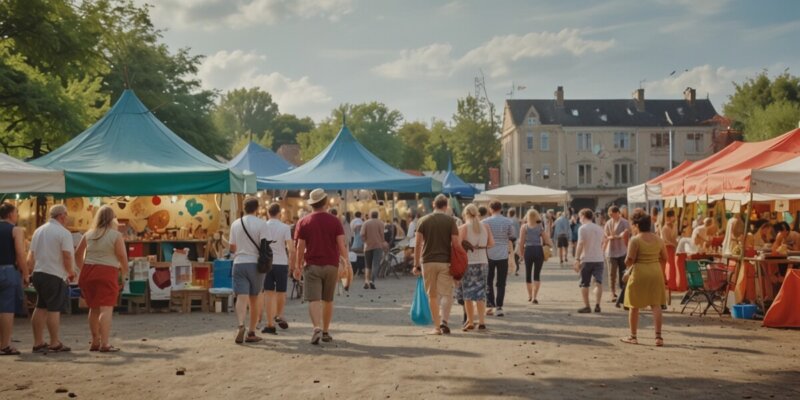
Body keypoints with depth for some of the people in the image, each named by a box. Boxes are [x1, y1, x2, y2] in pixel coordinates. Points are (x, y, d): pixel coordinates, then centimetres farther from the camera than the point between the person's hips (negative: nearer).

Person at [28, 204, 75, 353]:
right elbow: (67, 257, -16)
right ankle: (55, 344, 1)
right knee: (54, 309, -3)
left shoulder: (39, 231, 14)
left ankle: (38, 343, 13)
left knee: (40, 308, 11)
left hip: (38, 273, 7)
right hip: (55, 275, -7)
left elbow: (31, 256, 17)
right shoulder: (63, 233, -10)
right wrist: (71, 272, -1)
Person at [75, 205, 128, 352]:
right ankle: (104, 344, -13)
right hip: (107, 274, -6)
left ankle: (95, 342, 24)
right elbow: (122, 256, -9)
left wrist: (83, 269, 23)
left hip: (88, 273, 6)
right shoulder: (116, 235, -5)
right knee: (106, 308, -7)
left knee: (94, 308, 16)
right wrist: (124, 274, 4)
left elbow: (78, 254, 14)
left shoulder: (89, 234, 11)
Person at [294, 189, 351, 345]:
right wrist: (346, 261, 7)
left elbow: (300, 247, -2)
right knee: (328, 300, 14)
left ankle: (317, 328, -26)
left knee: (314, 299, -6)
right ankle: (326, 331, 22)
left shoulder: (303, 222, -1)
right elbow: (341, 244, -5)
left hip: (312, 265, -1)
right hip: (331, 265, 1)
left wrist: (298, 266, 5)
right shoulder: (334, 221, 0)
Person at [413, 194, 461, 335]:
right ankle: (444, 321, -17)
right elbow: (456, 243, -6)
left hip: (428, 261, 1)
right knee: (446, 294, 2)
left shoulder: (424, 220, 4)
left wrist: (416, 264, 4)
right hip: (445, 261, -1)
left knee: (433, 295, 9)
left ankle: (437, 326, 10)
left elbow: (418, 244, 0)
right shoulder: (450, 220, 0)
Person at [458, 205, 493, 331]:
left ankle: (470, 321, 8)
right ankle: (481, 321, 3)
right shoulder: (485, 227, 3)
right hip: (483, 262, 3)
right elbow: (491, 243, 5)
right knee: (480, 292, 8)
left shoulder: (463, 228, -7)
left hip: (468, 263, -3)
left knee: (468, 293, 6)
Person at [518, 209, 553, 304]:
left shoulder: (524, 227, -1)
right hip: (538, 250, 0)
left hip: (528, 250, 0)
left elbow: (521, 242, -5)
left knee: (528, 273, 15)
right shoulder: (540, 227, 1)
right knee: (537, 274, 1)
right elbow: (547, 241, 0)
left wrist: (521, 253, 6)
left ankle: (530, 295, 24)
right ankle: (535, 296, -12)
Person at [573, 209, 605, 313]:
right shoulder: (599, 228, 13)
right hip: (599, 259, 5)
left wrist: (577, 259, -16)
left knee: (584, 284, 5)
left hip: (586, 260, -5)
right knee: (598, 283, 4)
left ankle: (586, 306, 6)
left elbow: (580, 244, -15)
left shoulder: (582, 228, -6)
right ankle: (597, 305, -5)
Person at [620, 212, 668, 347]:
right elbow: (664, 258, 9)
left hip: (639, 273, -4)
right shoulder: (658, 239, 5)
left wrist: (627, 262, 7)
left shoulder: (635, 240, -11)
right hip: (656, 272, 4)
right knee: (656, 305, 6)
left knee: (634, 306, 8)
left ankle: (633, 336, 14)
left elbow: (629, 260, -14)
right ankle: (658, 336, -1)